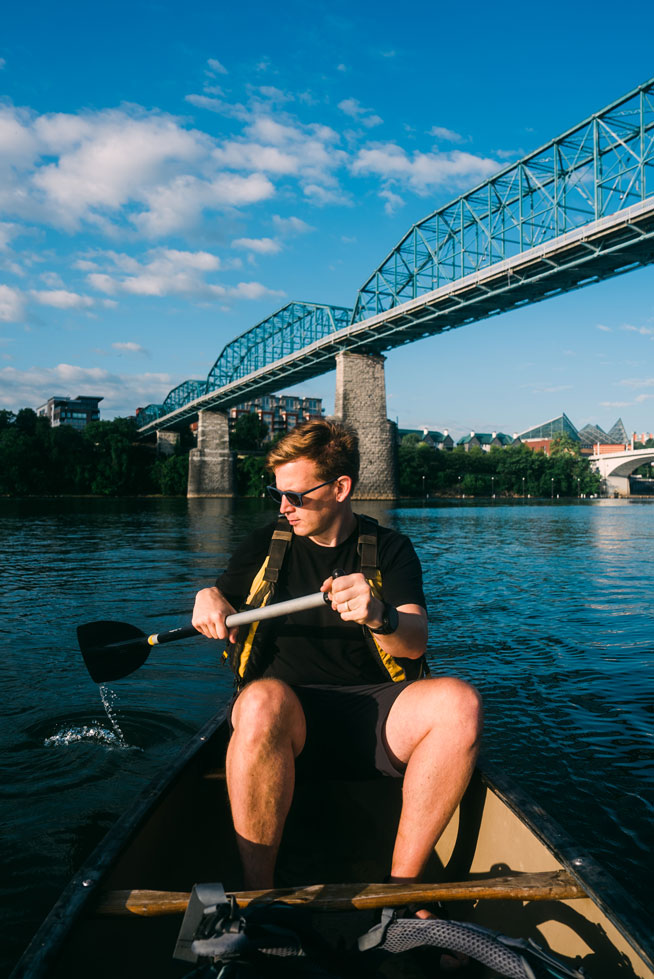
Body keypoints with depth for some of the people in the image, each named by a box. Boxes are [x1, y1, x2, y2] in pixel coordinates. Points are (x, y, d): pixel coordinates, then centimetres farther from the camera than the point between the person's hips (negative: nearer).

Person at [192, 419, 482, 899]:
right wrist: (209, 598, -4)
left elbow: (416, 643, -6)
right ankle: (258, 895, -20)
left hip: (375, 713, 1)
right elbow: (224, 624, 20)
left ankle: (402, 883, -14)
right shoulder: (265, 545, 12)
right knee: (262, 702, -36)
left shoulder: (390, 549, 7)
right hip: (288, 716, 0)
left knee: (459, 701, -28)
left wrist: (380, 617, -29)